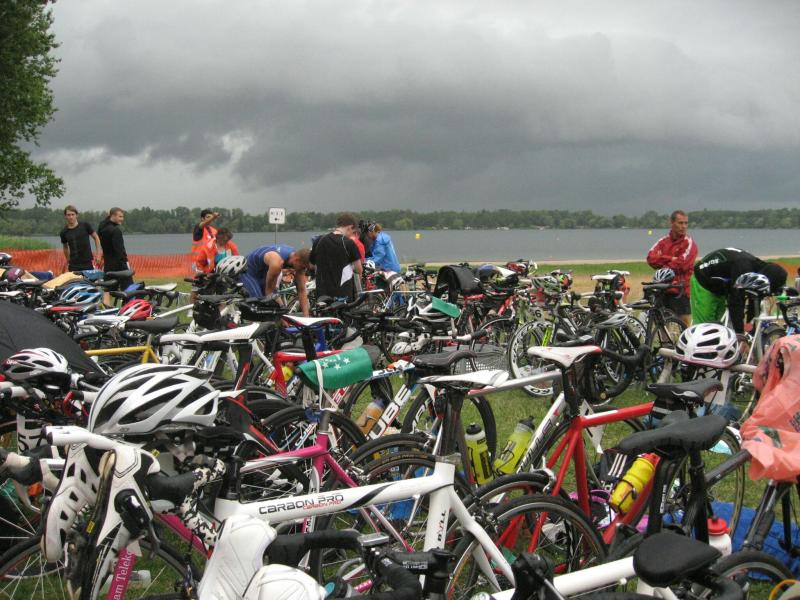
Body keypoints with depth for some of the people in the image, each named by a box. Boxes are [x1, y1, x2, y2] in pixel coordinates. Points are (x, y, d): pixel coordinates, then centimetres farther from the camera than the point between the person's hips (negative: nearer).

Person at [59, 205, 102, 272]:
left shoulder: (85, 225, -2)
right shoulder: (64, 232, 2)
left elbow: (96, 237, 7)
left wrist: (98, 254, 1)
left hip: (88, 264, -1)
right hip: (73, 265, 1)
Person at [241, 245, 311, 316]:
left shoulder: (298, 257, -19)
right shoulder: (277, 262, -41)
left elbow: (302, 291, -13)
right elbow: (269, 291, -29)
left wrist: (306, 317, -20)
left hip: (263, 272, 8)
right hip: (248, 271, -8)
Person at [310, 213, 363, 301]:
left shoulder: (319, 240, 4)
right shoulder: (349, 243, -10)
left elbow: (311, 264, 13)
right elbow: (358, 270, -6)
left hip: (323, 293, 4)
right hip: (344, 293, -4)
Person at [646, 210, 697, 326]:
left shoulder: (689, 243, -2)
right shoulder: (663, 241, 12)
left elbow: (682, 264, -14)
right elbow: (651, 258, -3)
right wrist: (671, 259, -12)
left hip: (680, 291, -5)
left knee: (685, 325, -4)